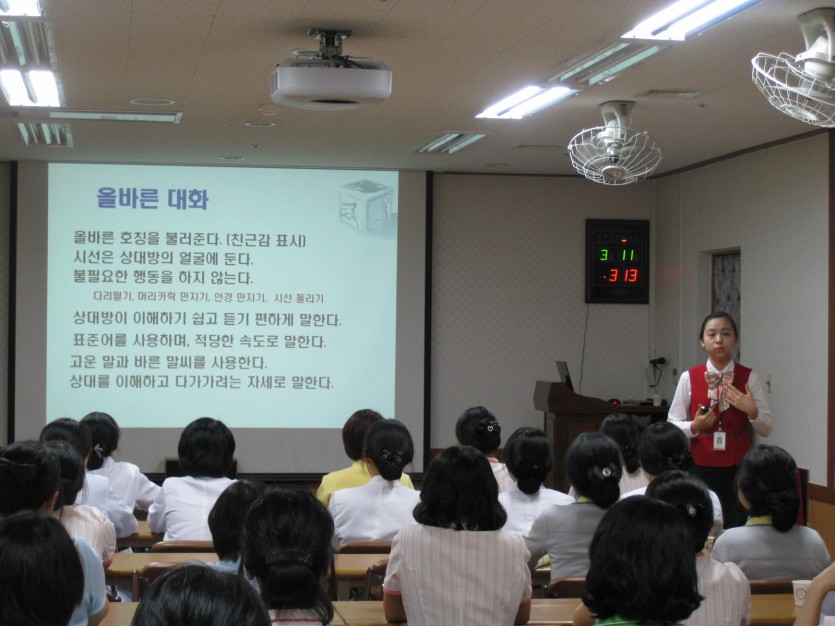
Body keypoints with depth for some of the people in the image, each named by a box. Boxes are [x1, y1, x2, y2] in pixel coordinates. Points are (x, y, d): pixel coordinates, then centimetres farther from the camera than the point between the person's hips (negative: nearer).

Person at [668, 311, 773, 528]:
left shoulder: (750, 378, -2)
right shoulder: (689, 378, -2)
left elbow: (767, 429, 0)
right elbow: (672, 426, 0)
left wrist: (752, 411, -19)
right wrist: (695, 426, -18)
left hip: (739, 468, 0)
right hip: (701, 467, 0)